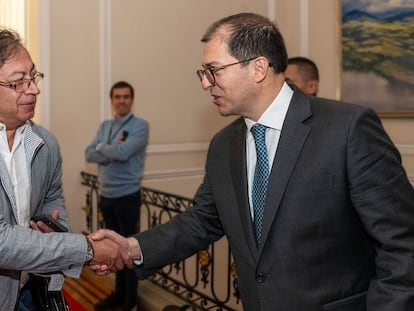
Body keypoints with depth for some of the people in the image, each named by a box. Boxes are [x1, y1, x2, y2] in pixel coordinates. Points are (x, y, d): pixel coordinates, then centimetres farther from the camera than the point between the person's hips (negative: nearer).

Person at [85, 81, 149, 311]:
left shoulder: (140, 125, -9)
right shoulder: (104, 126, 11)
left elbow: (123, 153, -23)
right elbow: (89, 154, 1)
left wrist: (102, 147, -5)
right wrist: (112, 151, -15)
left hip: (127, 196, -6)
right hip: (106, 195, 6)